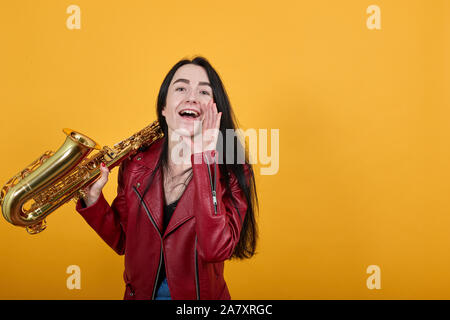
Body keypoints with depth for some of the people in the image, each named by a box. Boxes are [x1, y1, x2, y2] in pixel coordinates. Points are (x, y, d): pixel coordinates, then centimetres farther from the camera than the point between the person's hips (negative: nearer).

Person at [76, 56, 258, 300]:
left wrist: (204, 159, -23)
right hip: (139, 293, 3)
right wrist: (92, 198, -10)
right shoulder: (135, 164, -3)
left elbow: (216, 249, -24)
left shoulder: (231, 171, -10)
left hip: (200, 294, -2)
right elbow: (122, 241, 5)